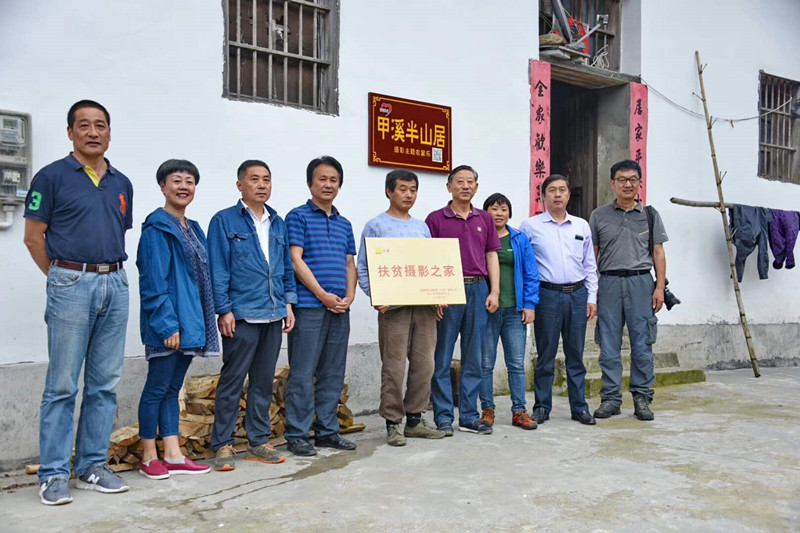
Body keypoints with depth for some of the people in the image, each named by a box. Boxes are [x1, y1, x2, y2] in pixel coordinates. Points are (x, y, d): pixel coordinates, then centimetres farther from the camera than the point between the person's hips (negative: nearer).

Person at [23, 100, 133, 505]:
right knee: (62, 385, -1)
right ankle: (53, 474, 9)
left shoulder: (122, 184, 14)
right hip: (71, 285, -5)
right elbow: (34, 236, 0)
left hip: (115, 285, 5)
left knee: (104, 384, 8)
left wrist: (110, 272, 11)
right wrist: (62, 278, 2)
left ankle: (93, 467, 19)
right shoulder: (52, 176, -1)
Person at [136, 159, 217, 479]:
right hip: (168, 324, -8)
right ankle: (149, 458, 14)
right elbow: (154, 281, -15)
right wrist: (167, 324, -20)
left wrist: (202, 321, 13)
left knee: (173, 389, 13)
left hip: (189, 322, 8)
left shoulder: (192, 229, 16)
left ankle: (173, 456, 19)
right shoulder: (156, 228, -9)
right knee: (157, 389, 2)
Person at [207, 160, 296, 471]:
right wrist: (224, 310, -11)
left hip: (273, 315, 6)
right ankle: (222, 445, 11)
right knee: (232, 380, 0)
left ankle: (259, 442, 21)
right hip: (241, 315, -5)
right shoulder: (224, 221, -1)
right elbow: (218, 269, -6)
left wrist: (288, 303, 10)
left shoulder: (278, 223, 15)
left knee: (264, 381, 11)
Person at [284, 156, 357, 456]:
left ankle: (327, 430, 20)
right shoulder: (298, 217, -1)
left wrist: (349, 296, 0)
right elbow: (295, 259, -8)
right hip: (309, 305, -6)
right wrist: (323, 295, -13)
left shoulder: (344, 224, 18)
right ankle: (297, 434, 6)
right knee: (303, 373, -3)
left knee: (333, 373, 10)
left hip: (339, 308, 6)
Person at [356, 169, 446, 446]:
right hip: (394, 306, -5)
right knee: (394, 366, -3)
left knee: (424, 364, 7)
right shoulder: (376, 226, 3)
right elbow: (363, 269, -1)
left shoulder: (423, 227, 18)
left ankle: (415, 419, 19)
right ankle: (392, 423, 8)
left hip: (425, 305, 5)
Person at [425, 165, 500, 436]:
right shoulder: (436, 219, 2)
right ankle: (443, 418, 9)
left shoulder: (484, 219, 13)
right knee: (442, 358, 1)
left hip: (478, 290, 4)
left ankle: (469, 416, 17)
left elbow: (492, 256, 12)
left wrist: (494, 292, 3)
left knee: (474, 358, 8)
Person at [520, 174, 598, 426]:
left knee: (576, 355, 9)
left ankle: (579, 407, 17)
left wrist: (592, 297, 8)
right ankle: (542, 407, 14)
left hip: (577, 294, 3)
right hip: (547, 294, -3)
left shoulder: (582, 226, 12)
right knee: (545, 355, 3)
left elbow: (590, 265, 15)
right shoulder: (530, 226, 1)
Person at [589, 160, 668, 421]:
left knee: (642, 345, 2)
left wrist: (660, 287, -1)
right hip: (609, 283, 0)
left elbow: (658, 253, 8)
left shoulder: (650, 215, 10)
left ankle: (642, 398, 13)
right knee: (609, 346, 3)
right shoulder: (599, 216, 9)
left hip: (641, 283, 0)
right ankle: (610, 398, 12)